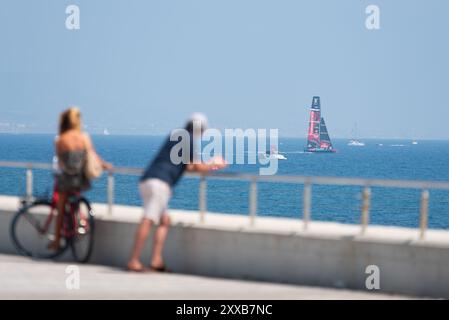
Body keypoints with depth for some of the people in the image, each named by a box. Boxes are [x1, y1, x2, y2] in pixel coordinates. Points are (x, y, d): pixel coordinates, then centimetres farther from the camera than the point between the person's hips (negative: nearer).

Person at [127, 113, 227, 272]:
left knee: (164, 221, 13)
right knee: (148, 220, -15)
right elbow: (198, 167, -1)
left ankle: (156, 261, 2)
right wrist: (213, 165, 17)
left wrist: (210, 164, 40)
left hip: (147, 180, 10)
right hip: (160, 182, -10)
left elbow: (187, 166, 34)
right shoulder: (189, 139, -1)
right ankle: (134, 261, -23)